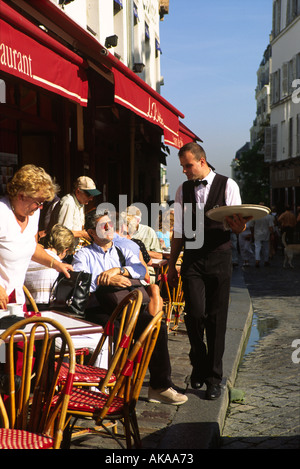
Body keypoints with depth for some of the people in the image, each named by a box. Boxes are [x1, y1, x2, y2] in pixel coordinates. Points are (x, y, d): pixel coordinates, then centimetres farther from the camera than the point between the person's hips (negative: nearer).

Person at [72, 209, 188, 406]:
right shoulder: (83, 254, 16)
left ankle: (160, 386, -16)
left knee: (158, 326, -22)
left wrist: (117, 270, -10)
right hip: (98, 308, -3)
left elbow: (141, 269, 6)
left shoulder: (123, 251, 27)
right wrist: (108, 280, -14)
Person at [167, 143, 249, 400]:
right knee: (195, 313, -10)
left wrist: (239, 225, -23)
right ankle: (199, 365, 15)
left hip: (219, 258, -2)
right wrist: (171, 265, 14)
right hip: (192, 259, 2)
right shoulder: (183, 190, 12)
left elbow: (238, 227, 1)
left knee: (217, 318, 2)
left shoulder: (228, 185, 2)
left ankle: (214, 377, 15)